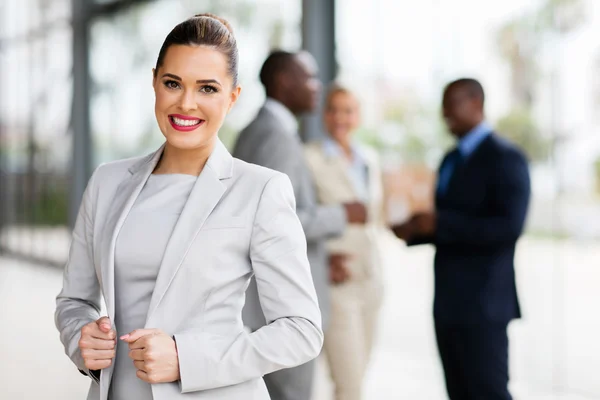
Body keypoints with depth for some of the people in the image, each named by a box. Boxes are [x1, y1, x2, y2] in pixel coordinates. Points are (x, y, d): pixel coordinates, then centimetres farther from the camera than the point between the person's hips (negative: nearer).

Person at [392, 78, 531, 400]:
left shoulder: (505, 158, -10)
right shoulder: (451, 160, 16)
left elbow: (509, 227, -21)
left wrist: (439, 223, -22)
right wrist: (415, 230, 2)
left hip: (482, 301, -8)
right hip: (448, 301, 8)